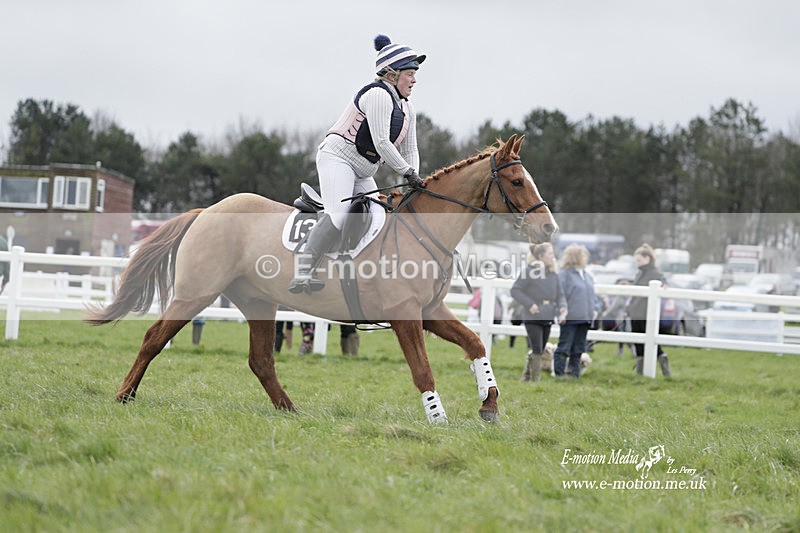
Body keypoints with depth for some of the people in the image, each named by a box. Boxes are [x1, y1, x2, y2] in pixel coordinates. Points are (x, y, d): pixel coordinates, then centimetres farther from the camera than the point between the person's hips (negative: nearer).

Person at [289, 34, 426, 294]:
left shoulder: (407, 110, 14)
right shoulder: (378, 95, -17)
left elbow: (410, 150, 14)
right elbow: (381, 143, -22)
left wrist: (414, 180, -3)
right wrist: (408, 172, -16)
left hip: (362, 174, 11)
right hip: (337, 158, -11)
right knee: (340, 214, -28)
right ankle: (302, 273, -34)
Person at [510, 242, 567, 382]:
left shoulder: (553, 273, 7)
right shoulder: (529, 271, -11)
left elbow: (559, 294, 12)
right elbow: (515, 290, -11)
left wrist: (562, 306, -8)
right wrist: (529, 304, -20)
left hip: (547, 318, 6)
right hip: (532, 318, -6)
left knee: (538, 351, 12)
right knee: (536, 351, -10)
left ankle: (525, 378, 25)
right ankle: (535, 381, -4)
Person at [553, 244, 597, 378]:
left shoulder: (587, 275, 14)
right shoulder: (564, 274, -10)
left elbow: (592, 293, 21)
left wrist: (594, 309, 10)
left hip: (585, 318, 8)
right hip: (570, 318, -8)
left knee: (578, 349, 12)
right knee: (564, 348, -4)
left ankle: (574, 374, 18)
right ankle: (558, 375, -2)